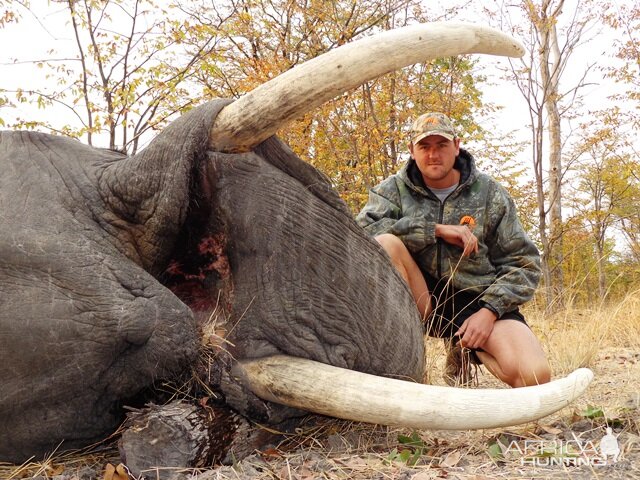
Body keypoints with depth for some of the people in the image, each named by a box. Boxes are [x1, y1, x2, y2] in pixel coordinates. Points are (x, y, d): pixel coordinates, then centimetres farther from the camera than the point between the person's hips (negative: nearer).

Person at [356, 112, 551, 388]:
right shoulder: (394, 189, 4)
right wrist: (437, 230, -20)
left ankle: (465, 350, 11)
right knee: (386, 243, -28)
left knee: (534, 376, -24)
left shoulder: (490, 194, 5)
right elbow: (363, 229, -18)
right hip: (422, 298, -1)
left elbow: (524, 264, 4)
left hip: (478, 300, 1)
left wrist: (489, 311, -12)